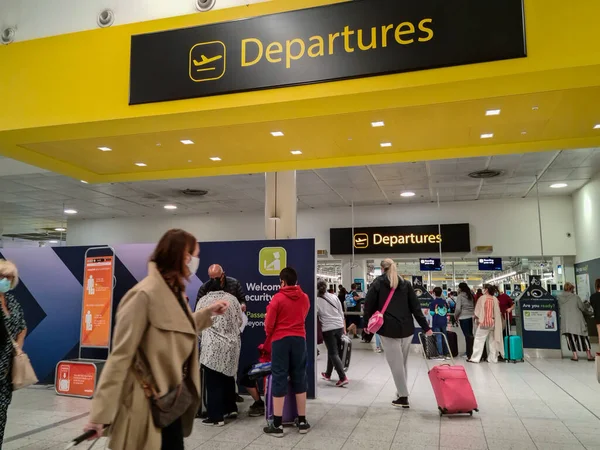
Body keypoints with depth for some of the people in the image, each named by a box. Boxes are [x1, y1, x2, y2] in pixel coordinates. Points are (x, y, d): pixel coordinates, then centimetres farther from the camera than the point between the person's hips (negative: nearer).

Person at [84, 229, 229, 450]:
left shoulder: (175, 293, 6)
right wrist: (102, 414, -22)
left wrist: (208, 312, 12)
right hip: (148, 405, -8)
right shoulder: (145, 294, -21)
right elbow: (120, 356, -22)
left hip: (171, 400, 9)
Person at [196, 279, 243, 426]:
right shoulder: (232, 299, 9)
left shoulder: (203, 300, 0)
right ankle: (231, 409, 27)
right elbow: (239, 321, 11)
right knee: (228, 377, 20)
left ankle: (216, 417, 6)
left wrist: (203, 338, 20)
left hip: (213, 346, -5)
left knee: (213, 382, 2)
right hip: (232, 345, 5)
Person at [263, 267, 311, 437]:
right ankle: (302, 421, 18)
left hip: (280, 340, -4)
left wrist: (269, 337, 12)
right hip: (299, 339, 4)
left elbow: (268, 324, -6)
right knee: (299, 378, 12)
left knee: (279, 379, 1)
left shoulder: (277, 298, -10)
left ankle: (277, 425, 5)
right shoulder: (305, 298, 4)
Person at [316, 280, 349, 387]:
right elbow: (341, 313, 10)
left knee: (333, 353, -1)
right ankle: (328, 374, 32)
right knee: (332, 351, 19)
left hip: (328, 329, -5)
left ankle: (343, 378, -10)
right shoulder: (334, 297, 7)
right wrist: (344, 328, 17)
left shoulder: (317, 300, -5)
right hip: (339, 327, 5)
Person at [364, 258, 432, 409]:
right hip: (407, 328, 4)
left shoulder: (377, 283, 2)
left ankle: (403, 397, 1)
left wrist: (366, 324, 11)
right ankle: (401, 392, 24)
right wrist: (425, 327, 9)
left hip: (388, 329, -4)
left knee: (396, 364, 0)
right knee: (403, 363, 16)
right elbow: (416, 307, 7)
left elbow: (369, 305, -1)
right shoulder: (405, 284, 11)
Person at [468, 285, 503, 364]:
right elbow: (497, 312, 5)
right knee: (492, 341, 12)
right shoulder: (495, 299, 2)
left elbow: (477, 311, -6)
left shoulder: (482, 298, -9)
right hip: (493, 323, 5)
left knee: (479, 340, 0)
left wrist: (477, 318, 7)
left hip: (484, 322, -5)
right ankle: (493, 358, 15)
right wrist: (494, 320, 16)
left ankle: (475, 358, -1)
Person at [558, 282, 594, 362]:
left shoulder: (559, 297, 0)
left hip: (566, 322, 2)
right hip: (577, 321, -1)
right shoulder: (575, 297, -8)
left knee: (571, 338, 10)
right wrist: (587, 311, 19)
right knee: (583, 337, 12)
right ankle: (589, 355, 16)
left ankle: (575, 356, 8)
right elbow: (582, 308, -3)